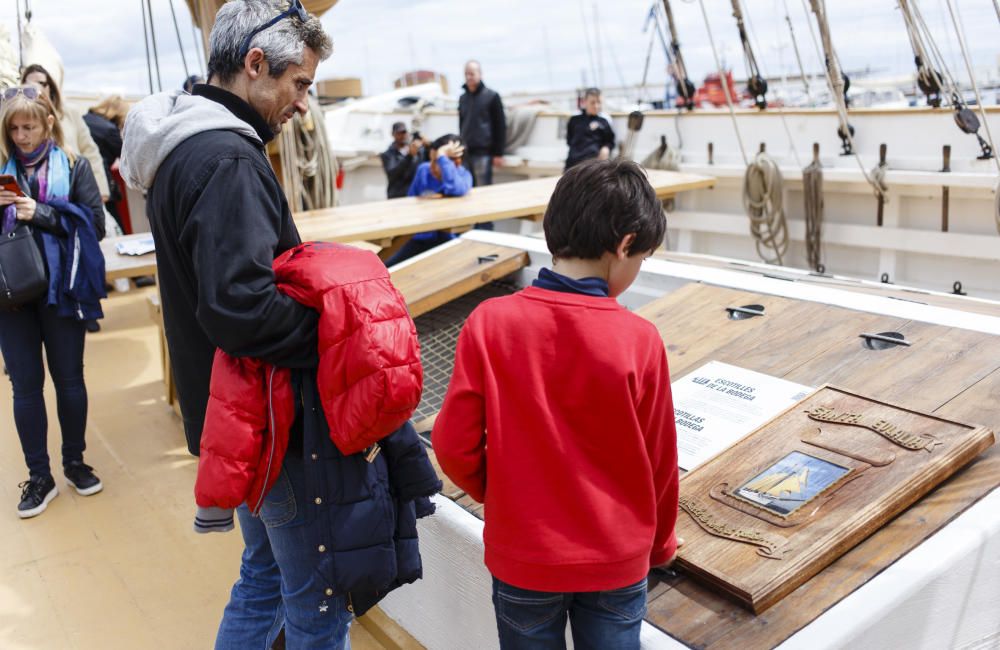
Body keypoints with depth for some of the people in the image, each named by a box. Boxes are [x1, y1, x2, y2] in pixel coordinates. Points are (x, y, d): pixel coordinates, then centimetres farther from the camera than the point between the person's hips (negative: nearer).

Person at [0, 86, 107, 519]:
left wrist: (42, 214, -17)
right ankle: (39, 477, 18)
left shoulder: (74, 166, 1)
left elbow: (95, 224, -7)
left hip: (61, 289, -2)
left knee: (69, 379, 10)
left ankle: (74, 463, 27)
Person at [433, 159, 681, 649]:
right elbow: (659, 461, -5)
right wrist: (660, 545, 14)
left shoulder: (489, 323, -16)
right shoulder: (640, 340, -16)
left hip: (522, 557, 1)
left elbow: (454, 445, -11)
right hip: (617, 560, 0)